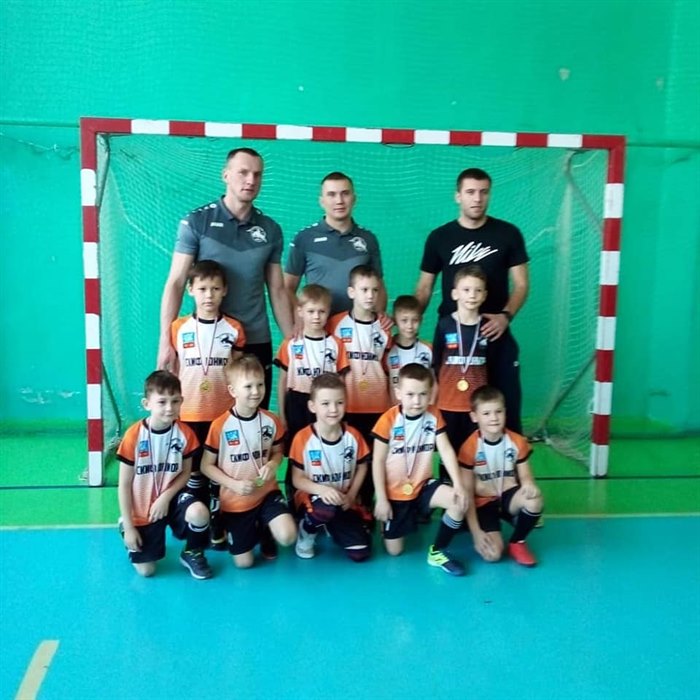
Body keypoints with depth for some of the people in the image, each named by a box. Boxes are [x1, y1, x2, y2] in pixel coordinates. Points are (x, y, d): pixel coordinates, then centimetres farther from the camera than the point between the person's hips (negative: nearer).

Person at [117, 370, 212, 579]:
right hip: (142, 507, -1)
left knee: (199, 513, -32)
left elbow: (185, 473, 0)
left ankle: (192, 554, 1)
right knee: (145, 570, 0)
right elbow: (124, 485, -11)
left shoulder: (185, 433, -12)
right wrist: (128, 527, -10)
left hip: (172, 496, 1)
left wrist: (166, 497, -18)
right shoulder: (133, 436, -19)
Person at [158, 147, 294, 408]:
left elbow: (277, 291, 11)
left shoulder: (270, 230, 6)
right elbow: (175, 283, -4)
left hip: (257, 341, 3)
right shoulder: (196, 222, -2)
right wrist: (166, 340, -13)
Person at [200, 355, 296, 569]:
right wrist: (234, 484, -19)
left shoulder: (271, 421, -5)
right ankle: (254, 529, 35)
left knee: (287, 537, -23)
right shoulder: (220, 426, -15)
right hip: (235, 500, -2)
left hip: (267, 492, 2)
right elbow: (206, 466, -7)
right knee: (244, 562, 2)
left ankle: (264, 527, 14)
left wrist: (273, 465, -13)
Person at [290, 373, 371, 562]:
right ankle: (306, 533, -3)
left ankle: (332, 527, 23)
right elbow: (297, 479, -11)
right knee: (326, 509, -40)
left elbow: (361, 468, 8)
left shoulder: (353, 435, -6)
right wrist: (323, 490, -29)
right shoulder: (303, 438, -16)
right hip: (313, 497, -3)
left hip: (344, 502, 4)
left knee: (360, 553, -10)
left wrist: (351, 495, -7)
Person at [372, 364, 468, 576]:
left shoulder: (434, 416, -6)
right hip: (395, 492, -3)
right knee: (394, 551, 1)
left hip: (423, 486, 3)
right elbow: (378, 461, -12)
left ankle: (437, 552, -3)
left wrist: (458, 484, -22)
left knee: (460, 501, -23)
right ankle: (387, 520, 35)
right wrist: (381, 500, -12)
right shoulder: (388, 420, -17)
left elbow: (446, 451, -9)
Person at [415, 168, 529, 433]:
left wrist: (506, 315, -14)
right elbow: (424, 287, 7)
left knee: (506, 408, 3)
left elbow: (521, 284, 3)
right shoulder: (439, 237, 3)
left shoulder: (508, 234, 1)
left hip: (495, 334, 0)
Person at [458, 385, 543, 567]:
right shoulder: (469, 448, -16)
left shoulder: (517, 442, -5)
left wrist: (529, 485, -25)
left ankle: (517, 542, -3)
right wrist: (476, 532, -18)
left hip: (508, 497, 3)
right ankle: (485, 537, 14)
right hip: (483, 503, -3)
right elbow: (467, 493, -13)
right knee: (492, 553, -24)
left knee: (534, 499, -31)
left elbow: (525, 476, 2)